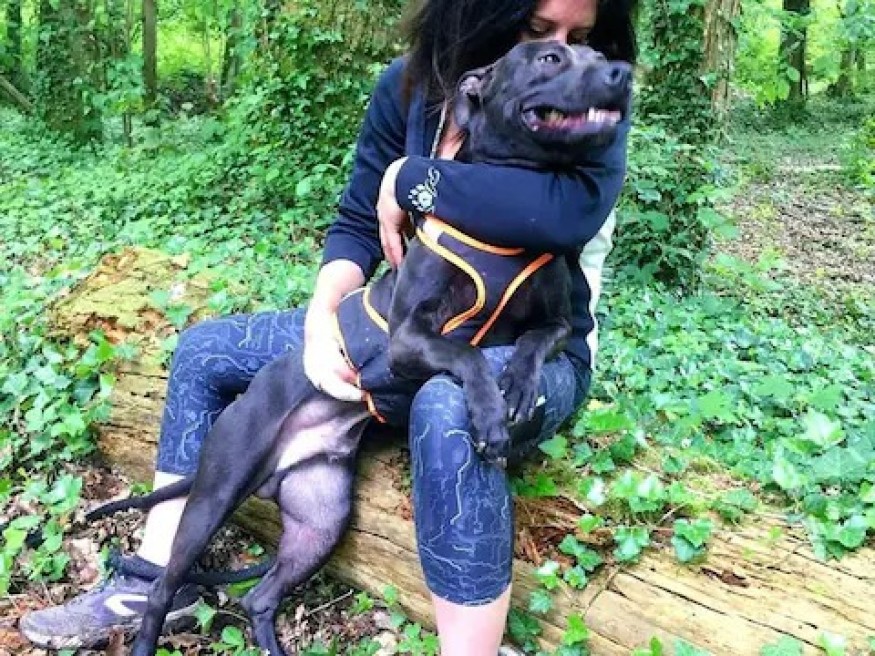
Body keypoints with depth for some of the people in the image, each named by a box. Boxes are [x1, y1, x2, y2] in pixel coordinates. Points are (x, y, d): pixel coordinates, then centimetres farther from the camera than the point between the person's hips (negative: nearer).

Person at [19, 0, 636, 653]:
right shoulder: (410, 86, -4)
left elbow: (572, 211, -36)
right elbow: (356, 224, 2)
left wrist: (408, 179, -25)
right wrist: (323, 315, -17)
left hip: (534, 352, -5)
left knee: (447, 409, -43)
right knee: (204, 349, 5)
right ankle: (157, 581, 13)